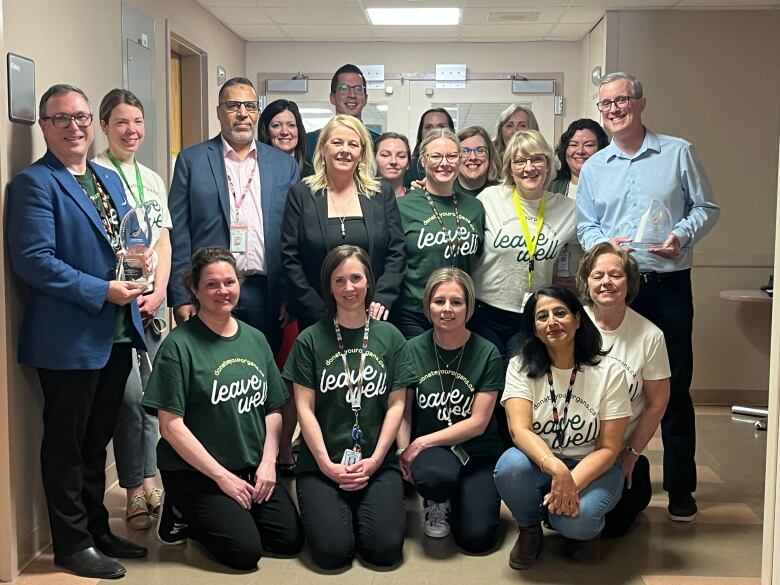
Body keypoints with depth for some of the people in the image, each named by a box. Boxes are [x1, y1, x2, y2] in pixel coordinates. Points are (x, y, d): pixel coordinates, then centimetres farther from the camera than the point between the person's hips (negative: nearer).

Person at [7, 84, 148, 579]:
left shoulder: (110, 179, 15)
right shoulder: (34, 183, -10)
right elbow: (33, 260, -19)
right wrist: (102, 291, -19)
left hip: (117, 334, 8)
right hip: (69, 338, -7)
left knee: (97, 440, 18)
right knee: (67, 443, 6)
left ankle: (97, 529, 32)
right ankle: (73, 543, 20)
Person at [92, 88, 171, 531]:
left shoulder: (152, 179, 15)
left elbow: (164, 243, 13)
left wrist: (159, 293, 0)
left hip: (153, 300, 6)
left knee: (149, 394, 8)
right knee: (130, 394, -7)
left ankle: (142, 482, 21)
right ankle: (140, 484, 8)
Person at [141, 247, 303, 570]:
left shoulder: (256, 339, 6)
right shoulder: (179, 345, -12)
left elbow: (273, 410, 10)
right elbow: (171, 425, -15)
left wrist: (268, 463, -5)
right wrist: (222, 476, -15)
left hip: (254, 469, 6)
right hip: (195, 474, -5)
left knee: (291, 540, -4)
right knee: (246, 550, -15)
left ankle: (224, 516, 18)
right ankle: (184, 515, 10)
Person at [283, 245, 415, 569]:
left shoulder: (390, 337, 6)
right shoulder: (310, 340, 0)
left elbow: (396, 404, 3)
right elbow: (305, 408, -2)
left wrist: (375, 460, -7)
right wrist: (326, 464, -10)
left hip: (378, 463, 1)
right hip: (320, 464, -1)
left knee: (385, 549, -15)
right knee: (331, 551, -17)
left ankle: (360, 511, 16)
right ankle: (340, 510, 15)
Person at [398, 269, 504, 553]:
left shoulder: (487, 354, -8)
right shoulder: (414, 350, -5)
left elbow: (478, 423, -9)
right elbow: (403, 411, -1)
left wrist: (423, 442, -13)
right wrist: (404, 453, -16)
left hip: (478, 453, 0)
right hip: (427, 450, 0)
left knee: (476, 538, -16)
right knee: (436, 475, -36)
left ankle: (455, 498, 20)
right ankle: (437, 504, 4)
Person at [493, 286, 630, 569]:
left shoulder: (609, 373, -9)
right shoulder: (520, 367, -7)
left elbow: (608, 448, -10)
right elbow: (520, 430, -21)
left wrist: (571, 485, -26)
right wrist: (556, 469, -40)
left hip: (590, 468, -1)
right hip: (539, 464, 1)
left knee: (576, 520, -33)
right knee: (511, 466, -34)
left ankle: (583, 530, 7)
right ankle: (529, 529, -1)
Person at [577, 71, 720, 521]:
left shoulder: (678, 152, 4)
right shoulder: (593, 169, 12)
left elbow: (707, 207, 4)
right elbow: (586, 226, 11)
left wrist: (683, 236, -15)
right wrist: (603, 243, -11)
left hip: (669, 285, -2)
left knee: (675, 387, 1)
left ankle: (681, 488, 13)